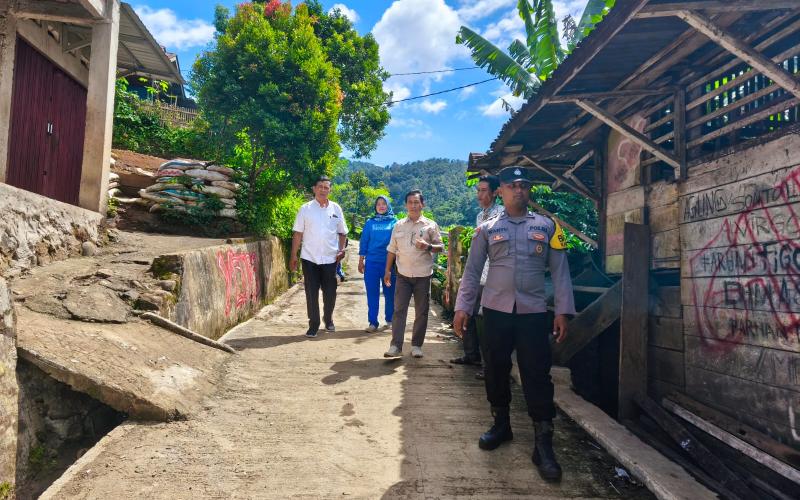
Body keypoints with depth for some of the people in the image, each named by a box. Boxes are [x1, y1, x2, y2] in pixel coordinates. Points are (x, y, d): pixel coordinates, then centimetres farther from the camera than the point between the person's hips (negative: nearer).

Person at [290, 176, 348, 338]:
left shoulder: (336, 208, 5)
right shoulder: (305, 208, 1)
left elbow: (342, 233, 11)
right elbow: (298, 233, 1)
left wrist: (342, 250, -3)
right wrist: (293, 255, -3)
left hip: (330, 259, 1)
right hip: (309, 258, -1)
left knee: (330, 292, 9)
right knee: (311, 294, 4)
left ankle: (328, 320, 31)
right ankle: (313, 325, 16)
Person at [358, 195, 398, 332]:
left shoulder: (394, 222, 4)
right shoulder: (370, 222, 8)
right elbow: (363, 242, 9)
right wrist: (361, 261, 6)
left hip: (389, 263, -1)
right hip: (371, 262, 1)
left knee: (390, 292, 5)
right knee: (372, 293, 2)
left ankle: (390, 320, 19)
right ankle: (372, 322, 8)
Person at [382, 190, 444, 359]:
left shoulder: (431, 225, 0)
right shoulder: (399, 225, 7)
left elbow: (441, 247, 1)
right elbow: (392, 250, 11)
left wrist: (428, 246, -19)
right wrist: (387, 270, 8)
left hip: (423, 275, -1)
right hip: (403, 275, 1)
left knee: (422, 312, 6)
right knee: (399, 310, -1)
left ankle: (416, 345, 18)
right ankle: (396, 346, 2)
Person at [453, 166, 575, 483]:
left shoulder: (546, 226, 6)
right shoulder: (487, 229, 5)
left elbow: (560, 271, 4)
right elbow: (472, 271, 5)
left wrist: (563, 311, -2)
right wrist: (463, 307, -1)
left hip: (533, 312, -1)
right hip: (495, 311, 1)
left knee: (537, 376, -1)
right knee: (495, 370, 11)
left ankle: (543, 445, 9)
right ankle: (501, 424, 32)